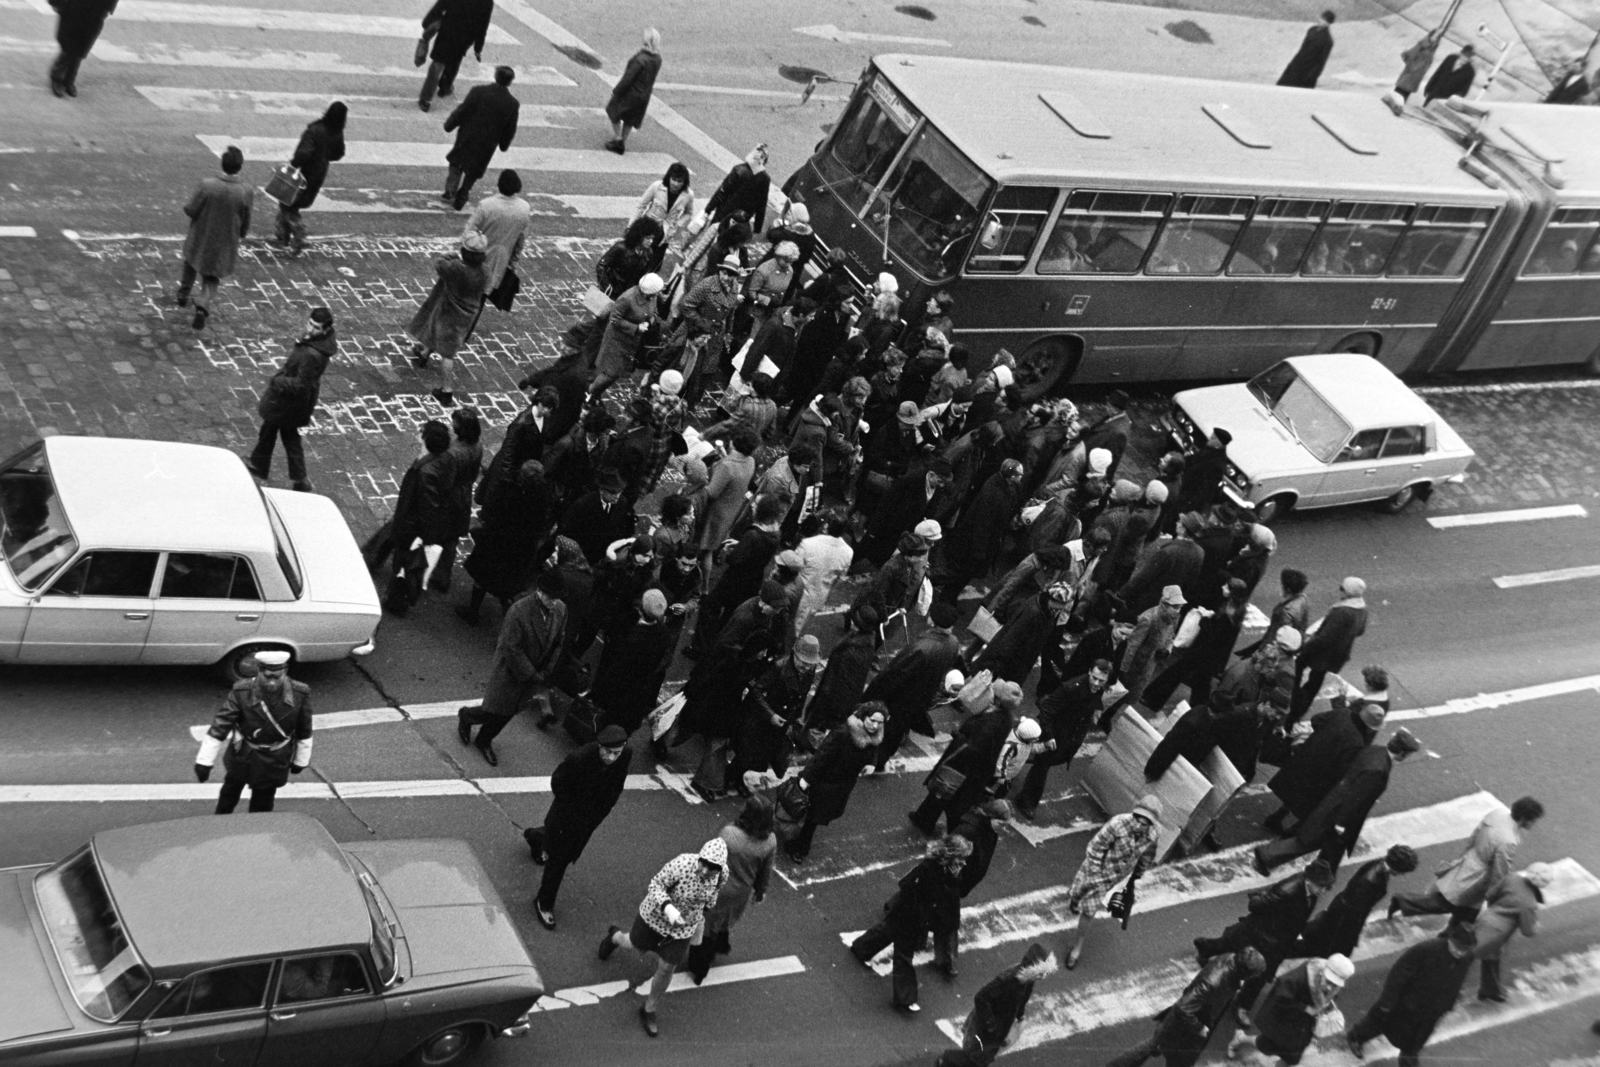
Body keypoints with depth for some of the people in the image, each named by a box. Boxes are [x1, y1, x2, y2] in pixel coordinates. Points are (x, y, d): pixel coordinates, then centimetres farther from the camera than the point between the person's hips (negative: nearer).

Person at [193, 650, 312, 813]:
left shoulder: (300, 694, -23)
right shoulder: (241, 692, -26)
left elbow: (304, 732, -7)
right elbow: (218, 727, -20)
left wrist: (300, 760, 5)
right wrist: (204, 763, -18)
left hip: (273, 762, -1)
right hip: (242, 756, 1)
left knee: (262, 805, 15)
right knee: (230, 791, 26)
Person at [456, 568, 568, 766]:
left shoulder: (560, 610, -11)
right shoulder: (519, 612, -30)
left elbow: (557, 643, 1)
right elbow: (512, 649, -25)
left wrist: (544, 673, -7)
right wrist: (534, 677, -22)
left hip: (532, 673, 6)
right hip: (509, 671, -6)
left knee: (509, 711, 19)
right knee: (495, 711, 6)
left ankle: (484, 741, 44)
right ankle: (466, 716, 40)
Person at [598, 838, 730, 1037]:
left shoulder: (722, 873, -22)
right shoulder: (682, 864, -37)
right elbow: (656, 885, -25)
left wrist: (701, 916, 12)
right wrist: (667, 907, -41)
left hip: (683, 926, 2)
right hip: (656, 915, -2)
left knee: (666, 969, 8)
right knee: (638, 947, 25)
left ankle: (649, 1011, 35)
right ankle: (615, 937, 63)